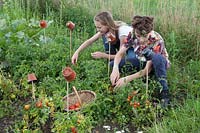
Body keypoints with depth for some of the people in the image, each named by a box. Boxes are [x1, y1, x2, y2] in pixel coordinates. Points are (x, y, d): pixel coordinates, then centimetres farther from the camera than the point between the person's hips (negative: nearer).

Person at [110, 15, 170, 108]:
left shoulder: (157, 40, -33)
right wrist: (115, 68, -40)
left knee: (157, 58, -42)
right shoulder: (132, 35, -22)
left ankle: (164, 93, -30)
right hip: (141, 63, 4)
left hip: (159, 64, -4)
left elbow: (147, 70, -34)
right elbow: (120, 53, -18)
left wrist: (127, 79, -43)